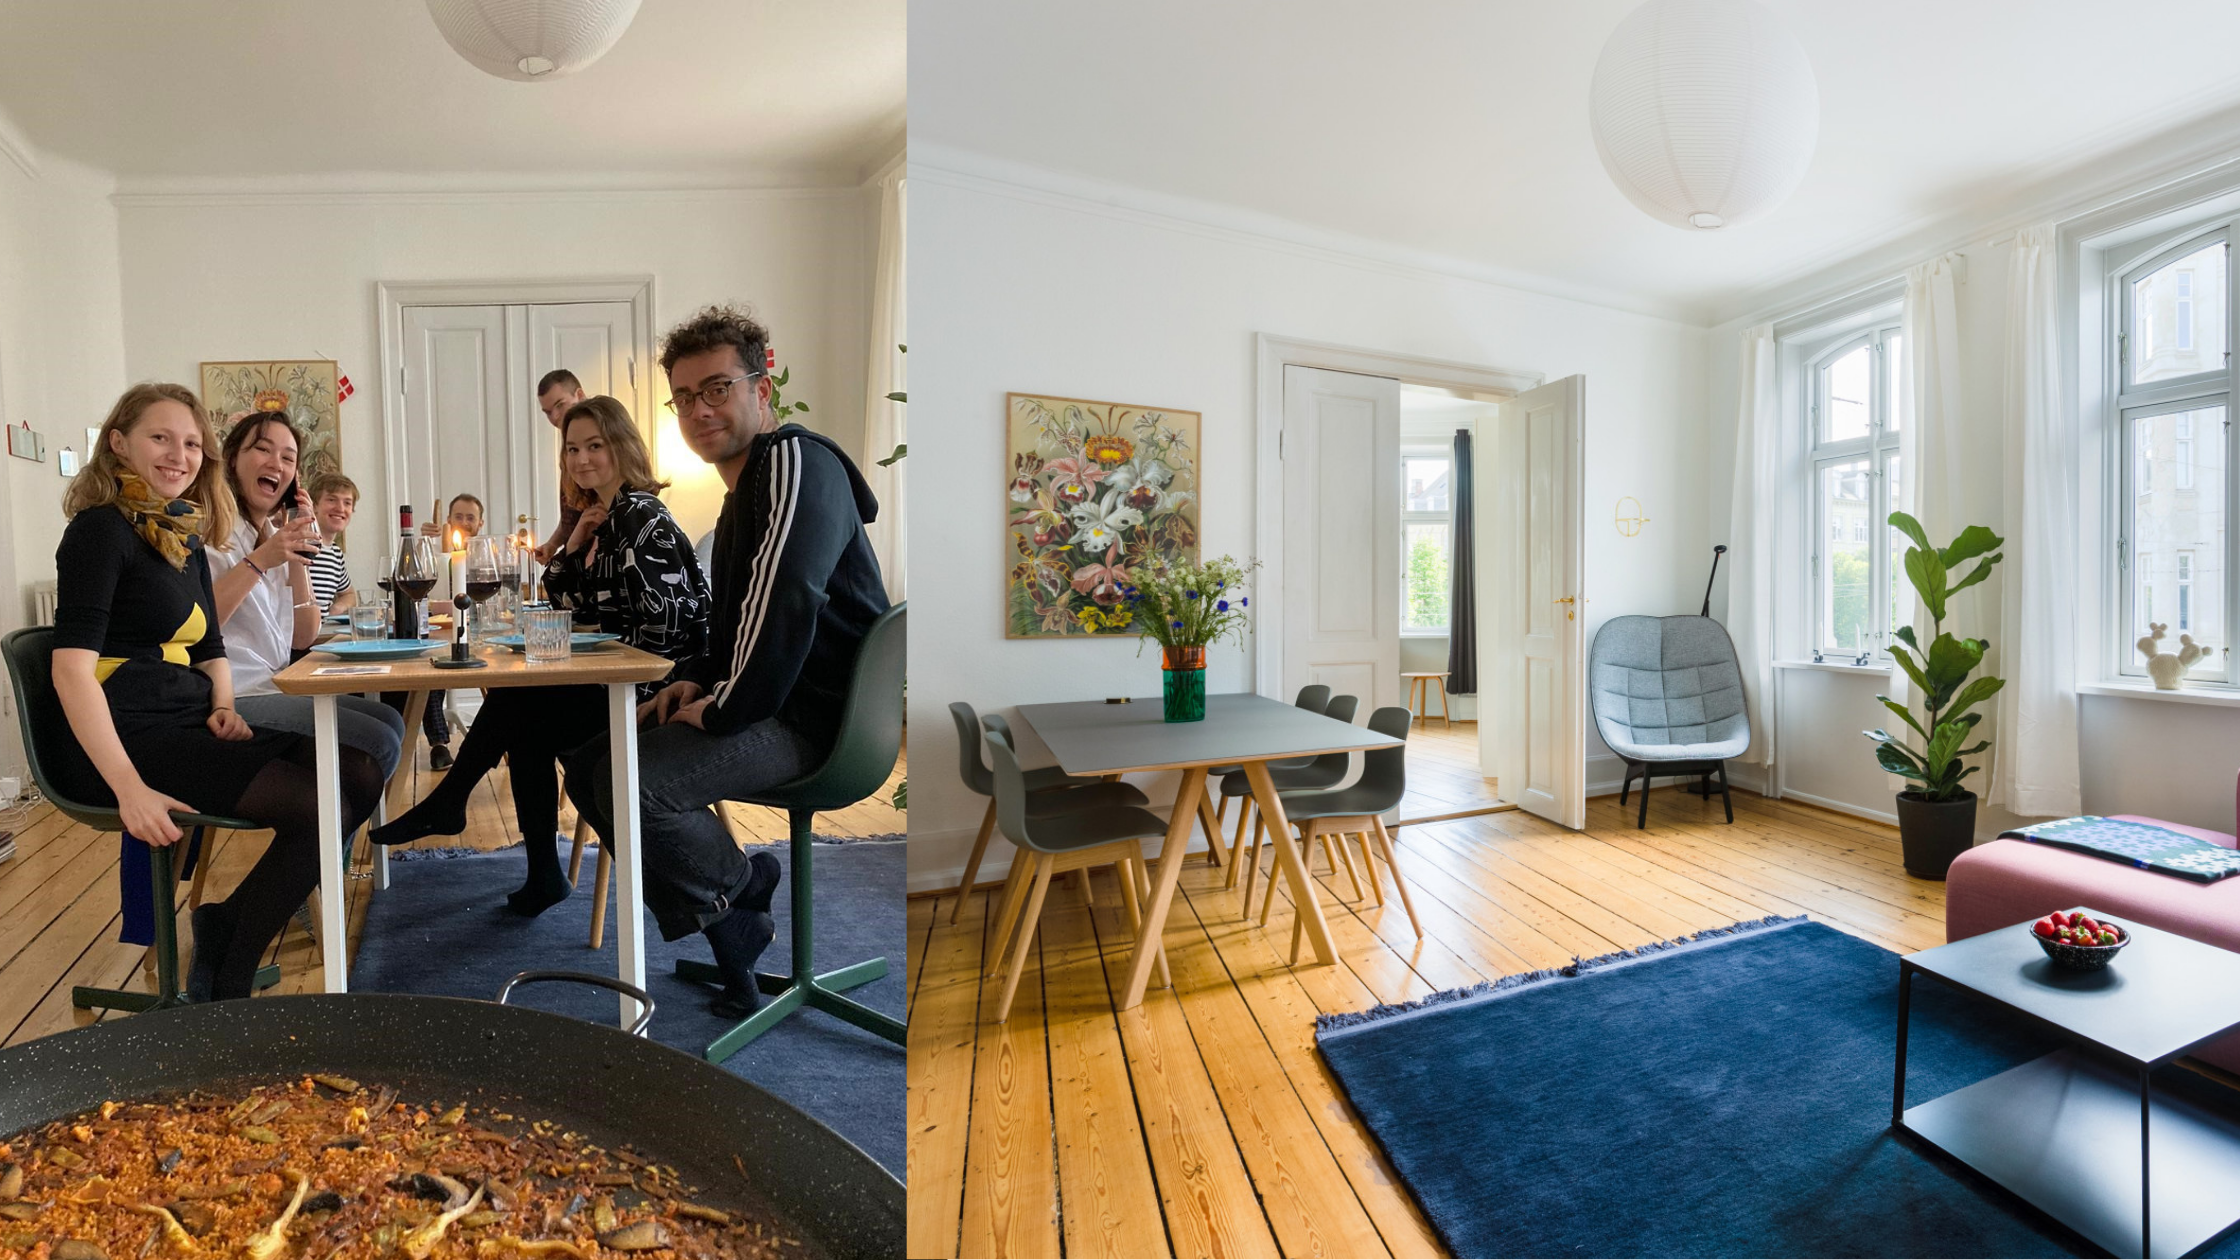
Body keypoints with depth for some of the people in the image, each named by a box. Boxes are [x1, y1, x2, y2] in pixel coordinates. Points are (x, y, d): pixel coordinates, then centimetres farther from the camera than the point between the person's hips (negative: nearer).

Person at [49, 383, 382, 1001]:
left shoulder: (187, 539, 17)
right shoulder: (102, 528, -8)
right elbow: (72, 667, -18)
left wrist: (224, 707, 0)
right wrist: (128, 787, -26)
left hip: (188, 730, 8)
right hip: (125, 737, -8)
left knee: (360, 776, -9)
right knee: (316, 806, -24)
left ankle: (227, 925, 3)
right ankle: (221, 992, -5)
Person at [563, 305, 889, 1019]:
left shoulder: (797, 464, -13)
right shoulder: (740, 493, 21)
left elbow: (785, 600, -28)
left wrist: (725, 707, -18)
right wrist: (695, 681, 7)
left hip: (812, 717, -11)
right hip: (762, 705, 11)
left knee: (633, 785, -25)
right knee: (589, 766, 9)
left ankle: (740, 888, 6)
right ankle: (728, 935, 8)